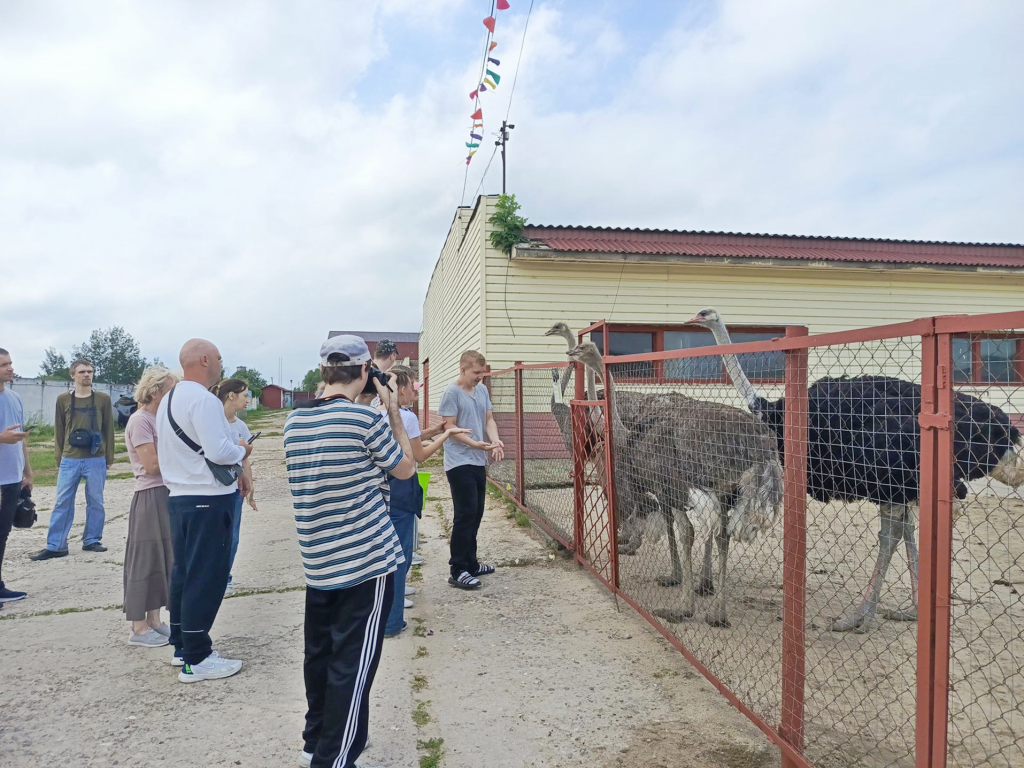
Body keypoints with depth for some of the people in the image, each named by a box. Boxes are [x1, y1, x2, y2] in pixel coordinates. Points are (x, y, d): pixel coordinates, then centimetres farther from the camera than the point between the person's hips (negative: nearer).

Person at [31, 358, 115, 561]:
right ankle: (55, 545, 6)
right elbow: (59, 432, 9)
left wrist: (109, 459, 4)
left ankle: (92, 540, 15)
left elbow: (108, 430, 6)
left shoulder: (103, 399, 3)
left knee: (95, 502, 5)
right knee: (62, 503, 1)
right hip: (70, 460, 1)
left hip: (96, 460, -1)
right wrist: (59, 459, 6)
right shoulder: (63, 400, 6)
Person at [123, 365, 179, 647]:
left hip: (166, 495, 9)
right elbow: (152, 465, -19)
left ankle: (154, 621, 23)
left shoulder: (160, 419, 13)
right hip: (150, 497, -9)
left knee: (162, 559, 13)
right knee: (145, 560, 0)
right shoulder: (140, 420, -13)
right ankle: (138, 628, 10)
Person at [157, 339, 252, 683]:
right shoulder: (204, 399, -18)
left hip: (180, 496, 10)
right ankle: (196, 660, 4)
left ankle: (181, 645, 27)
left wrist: (232, 450, 17)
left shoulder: (170, 398, 14)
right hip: (208, 499, -10)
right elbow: (219, 451, -25)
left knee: (183, 571, 16)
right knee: (206, 577, -3)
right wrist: (242, 451, -6)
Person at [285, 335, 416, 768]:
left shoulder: (295, 420, 4)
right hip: (366, 563, -7)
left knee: (320, 654, 20)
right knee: (352, 667, 3)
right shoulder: (366, 418, -15)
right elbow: (406, 469, -1)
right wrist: (394, 413, 4)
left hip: (317, 562, 7)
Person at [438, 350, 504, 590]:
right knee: (465, 514, -8)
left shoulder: (482, 390, 10)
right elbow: (449, 428, -15)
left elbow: (489, 419, 12)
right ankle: (458, 571, 0)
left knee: (476, 514, 13)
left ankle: (470, 563, 25)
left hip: (479, 462, 8)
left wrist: (495, 440, -9)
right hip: (460, 463, -8)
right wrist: (475, 443, -27)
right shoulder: (452, 392, -11)